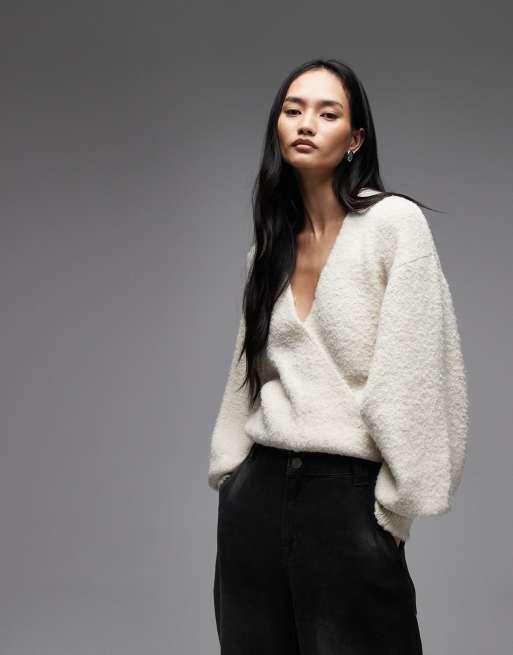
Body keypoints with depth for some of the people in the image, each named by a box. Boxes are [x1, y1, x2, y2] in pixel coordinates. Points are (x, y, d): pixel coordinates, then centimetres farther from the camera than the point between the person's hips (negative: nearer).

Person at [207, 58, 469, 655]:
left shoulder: (396, 222, -8)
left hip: (349, 494, -5)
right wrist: (229, 477, 8)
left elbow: (413, 372, -12)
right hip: (257, 494, 5)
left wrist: (397, 505, -12)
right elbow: (247, 370, 13)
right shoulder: (268, 246, 11)